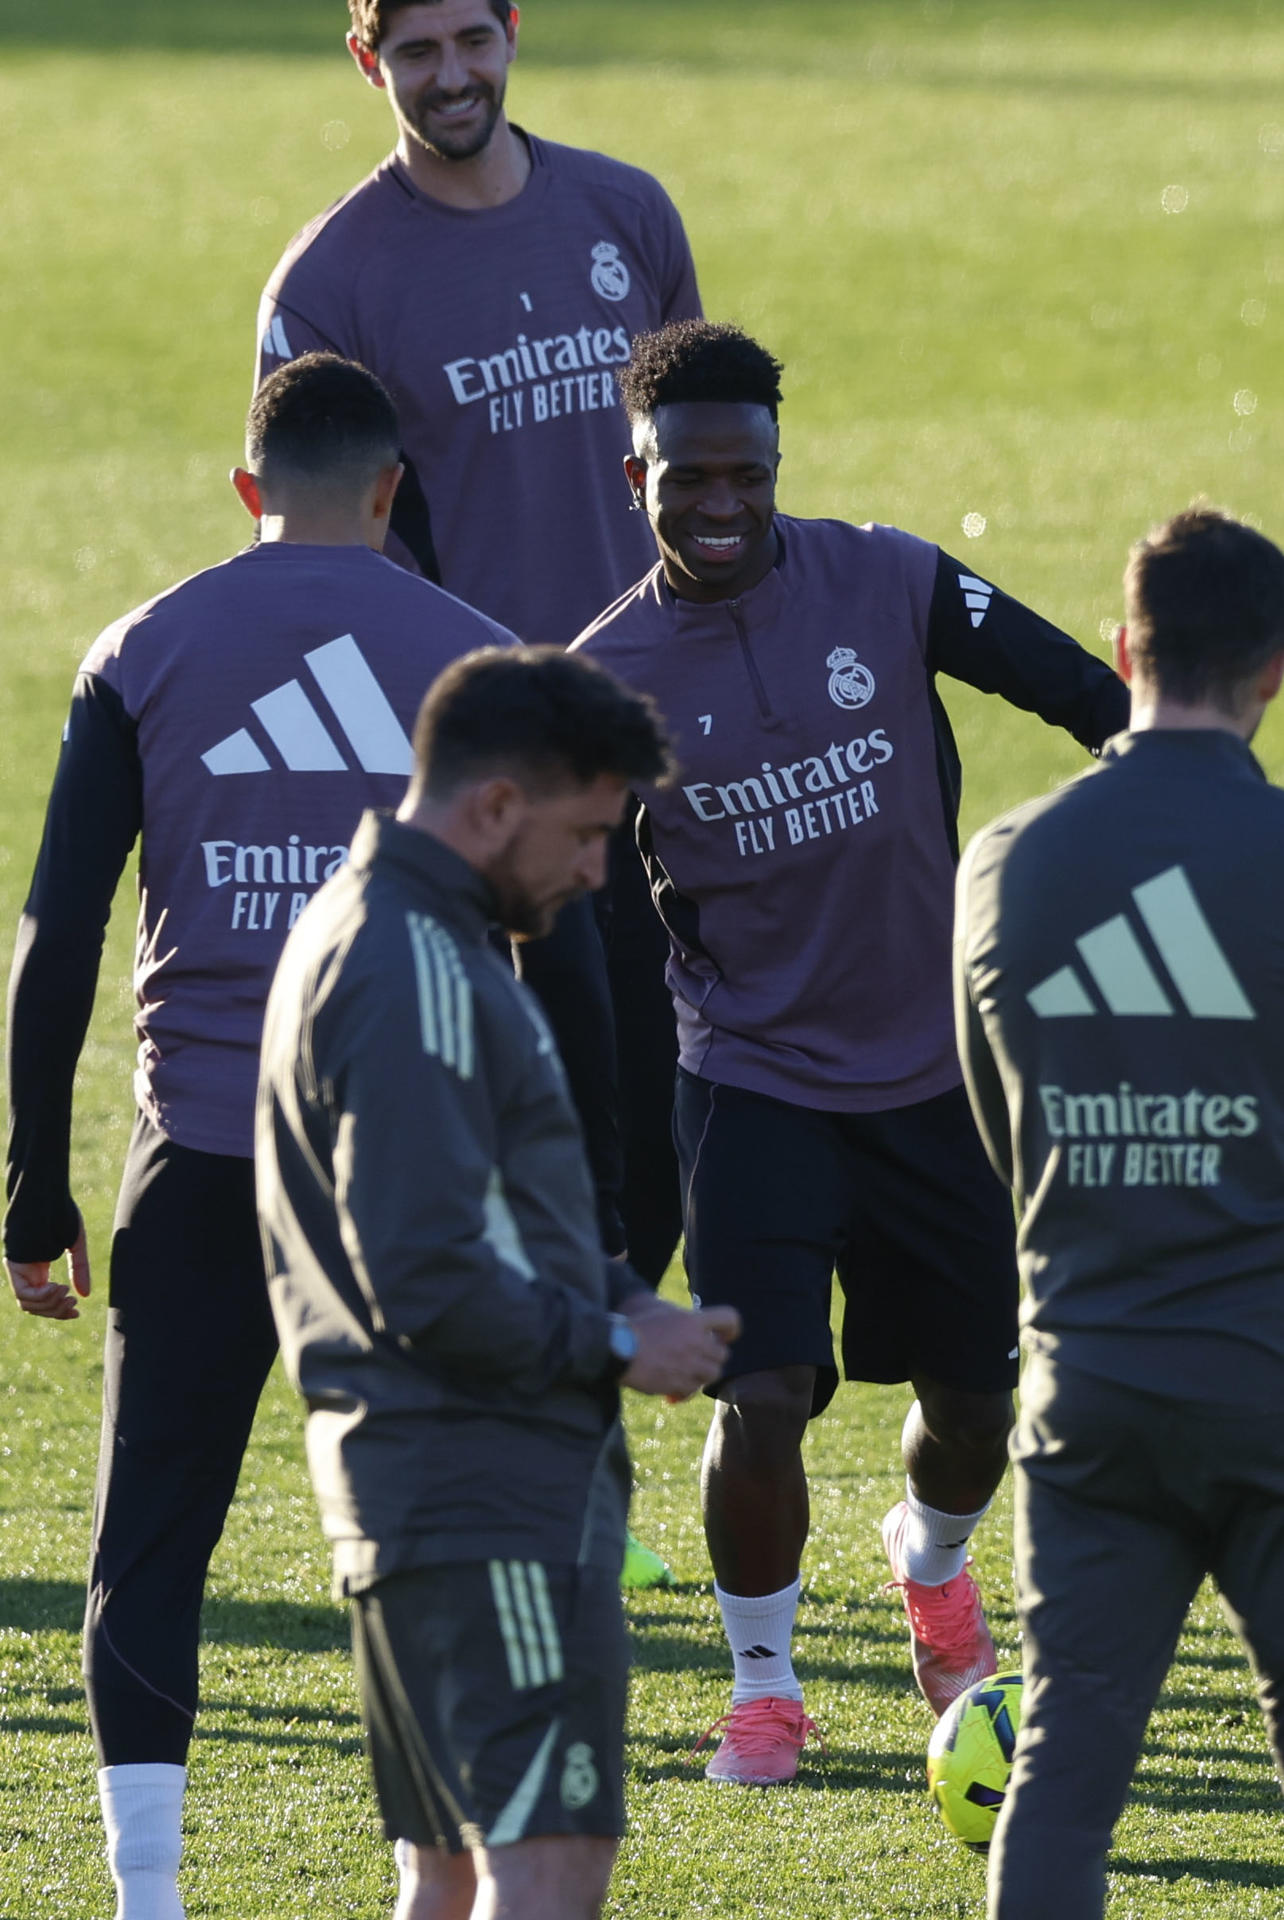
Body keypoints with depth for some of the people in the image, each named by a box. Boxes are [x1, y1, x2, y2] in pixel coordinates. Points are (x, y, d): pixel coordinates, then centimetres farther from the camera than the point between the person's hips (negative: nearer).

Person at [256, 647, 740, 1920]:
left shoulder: (356, 933, 17)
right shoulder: (417, 977, -17)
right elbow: (430, 1282, -22)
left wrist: (616, 1298, 10)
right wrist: (614, 1346, -11)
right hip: (492, 1489, -11)